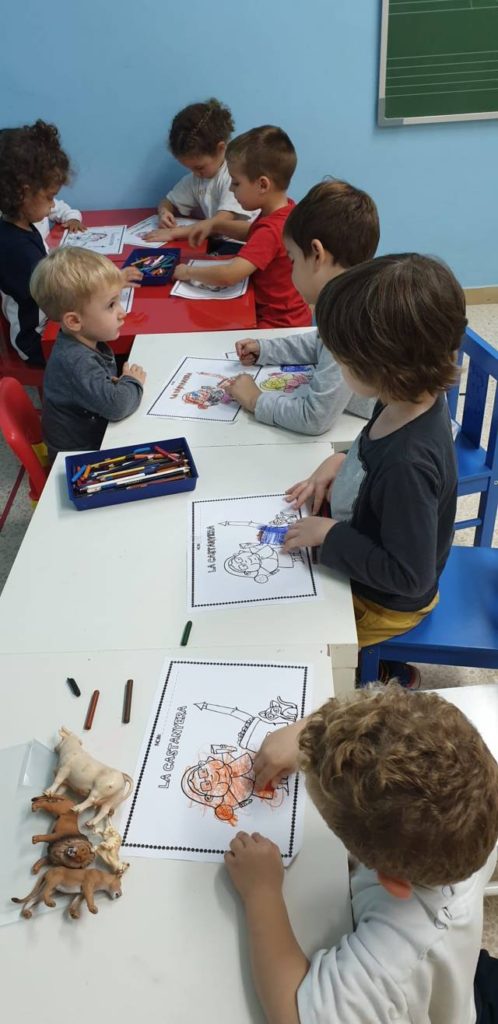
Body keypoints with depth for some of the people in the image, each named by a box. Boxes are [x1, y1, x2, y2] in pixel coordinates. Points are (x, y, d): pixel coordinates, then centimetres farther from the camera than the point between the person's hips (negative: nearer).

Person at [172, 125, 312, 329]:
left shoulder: (272, 230, -27)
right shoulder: (285, 209, 2)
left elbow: (229, 276, -35)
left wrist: (188, 272, -19)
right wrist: (215, 225, 9)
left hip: (278, 325, -9)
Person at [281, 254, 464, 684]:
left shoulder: (408, 464, -40)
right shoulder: (415, 399, -16)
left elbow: (410, 575, -30)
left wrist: (329, 534, -25)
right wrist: (341, 463, -9)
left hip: (383, 601, -7)